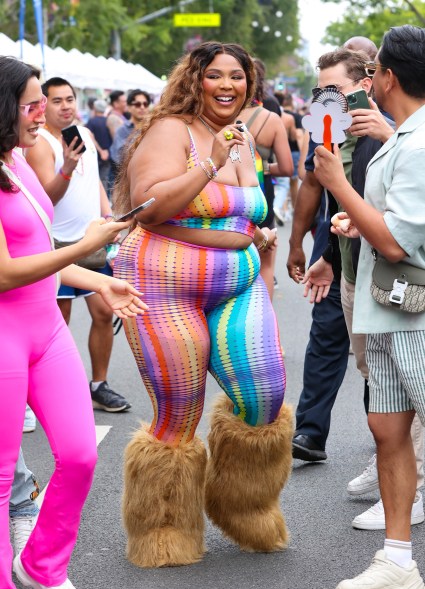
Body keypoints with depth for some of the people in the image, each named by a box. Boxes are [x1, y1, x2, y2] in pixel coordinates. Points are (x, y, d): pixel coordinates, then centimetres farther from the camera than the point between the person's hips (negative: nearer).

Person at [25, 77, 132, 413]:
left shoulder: (85, 133, 10)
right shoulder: (41, 143, -12)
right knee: (60, 319, -1)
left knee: (104, 312, 6)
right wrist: (67, 167, -38)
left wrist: (108, 216, 9)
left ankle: (99, 386, 18)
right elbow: (48, 195, -22)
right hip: (60, 244, -6)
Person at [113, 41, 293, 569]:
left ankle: (242, 508, 23)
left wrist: (260, 234, 15)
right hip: (168, 287, -6)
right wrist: (210, 162, -23)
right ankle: (163, 539, 23)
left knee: (264, 397, -5)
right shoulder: (171, 131, -9)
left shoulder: (244, 142, 15)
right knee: (178, 419, 1)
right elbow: (148, 205, -22)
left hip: (237, 285, 7)